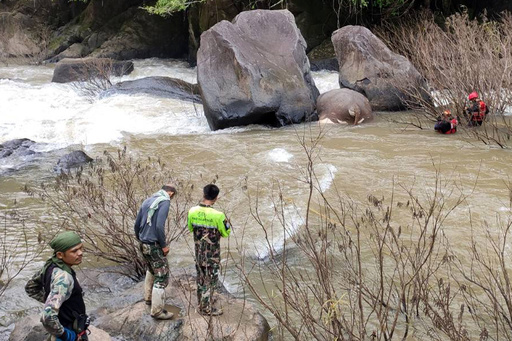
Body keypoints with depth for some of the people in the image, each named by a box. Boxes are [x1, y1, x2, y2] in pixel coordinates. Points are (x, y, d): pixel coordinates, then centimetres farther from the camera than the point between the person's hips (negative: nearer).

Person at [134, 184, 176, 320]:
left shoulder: (147, 201, 9)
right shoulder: (165, 202, -14)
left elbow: (136, 225, 13)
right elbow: (159, 226, -24)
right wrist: (164, 245, -14)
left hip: (143, 245, 8)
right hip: (155, 246, -8)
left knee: (151, 270, 28)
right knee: (162, 277, 0)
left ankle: (148, 297, 41)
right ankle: (157, 310, 4)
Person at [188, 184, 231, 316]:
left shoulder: (192, 211, -9)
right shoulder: (217, 215, -25)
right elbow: (226, 233, -11)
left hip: (198, 252, 5)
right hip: (212, 254, -5)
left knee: (201, 277, 21)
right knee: (211, 279, 10)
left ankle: (201, 304, 35)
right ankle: (207, 308, 19)